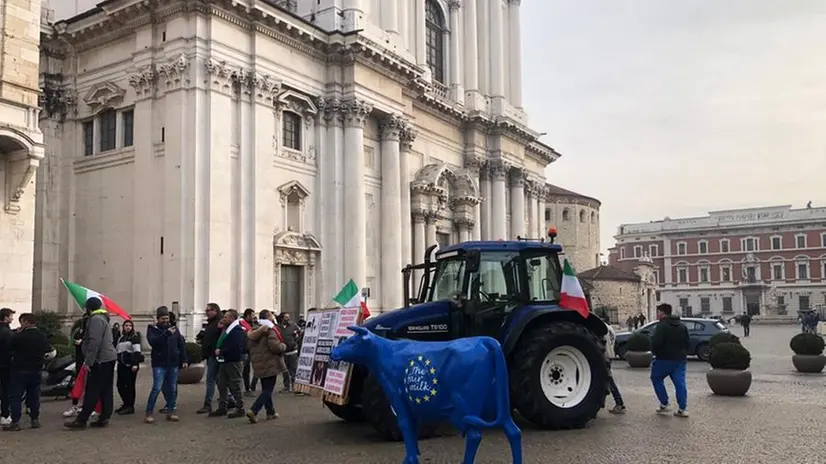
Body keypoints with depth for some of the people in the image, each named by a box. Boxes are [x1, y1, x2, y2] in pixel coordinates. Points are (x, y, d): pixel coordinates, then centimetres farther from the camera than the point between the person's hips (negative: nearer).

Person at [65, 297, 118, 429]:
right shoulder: (102, 318, 21)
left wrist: (88, 361, -21)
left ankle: (81, 420, -7)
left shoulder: (95, 319, -12)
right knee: (106, 391, 9)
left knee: (92, 391, -8)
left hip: (100, 360, -10)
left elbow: (94, 343, -22)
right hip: (108, 359, 10)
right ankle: (104, 418, 11)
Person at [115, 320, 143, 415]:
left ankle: (130, 407, 1)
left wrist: (135, 364, -20)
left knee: (129, 385, -6)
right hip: (121, 364, 7)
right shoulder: (121, 338, 19)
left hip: (130, 365, -7)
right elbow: (117, 350, 27)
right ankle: (126, 404, 21)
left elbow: (137, 351, -12)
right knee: (120, 385, 7)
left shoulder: (135, 337, -3)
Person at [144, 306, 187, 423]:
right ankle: (149, 413, 0)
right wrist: (166, 333, -28)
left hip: (173, 363, 4)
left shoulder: (174, 328, 8)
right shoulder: (152, 329, 0)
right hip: (159, 364, -4)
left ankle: (171, 411, 18)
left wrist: (184, 360, 4)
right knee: (157, 388, -9)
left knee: (172, 389, 8)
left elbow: (181, 344, 9)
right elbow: (153, 342, -19)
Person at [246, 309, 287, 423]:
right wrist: (283, 346, -5)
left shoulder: (254, 331, 10)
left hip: (259, 365, 8)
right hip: (270, 364, -8)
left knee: (266, 389, 17)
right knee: (268, 390, -5)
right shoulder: (270, 330, -15)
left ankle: (271, 412, 24)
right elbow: (275, 347, -23)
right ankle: (253, 411, -15)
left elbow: (251, 348, 18)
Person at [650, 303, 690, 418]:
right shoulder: (682, 325, 13)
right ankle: (683, 409, -1)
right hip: (680, 359, 7)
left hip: (664, 359, -6)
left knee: (656, 379, 12)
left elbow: (656, 342, -22)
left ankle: (664, 404, 9)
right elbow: (687, 342, 16)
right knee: (680, 382, 4)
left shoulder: (662, 325, -14)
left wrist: (654, 352, -4)